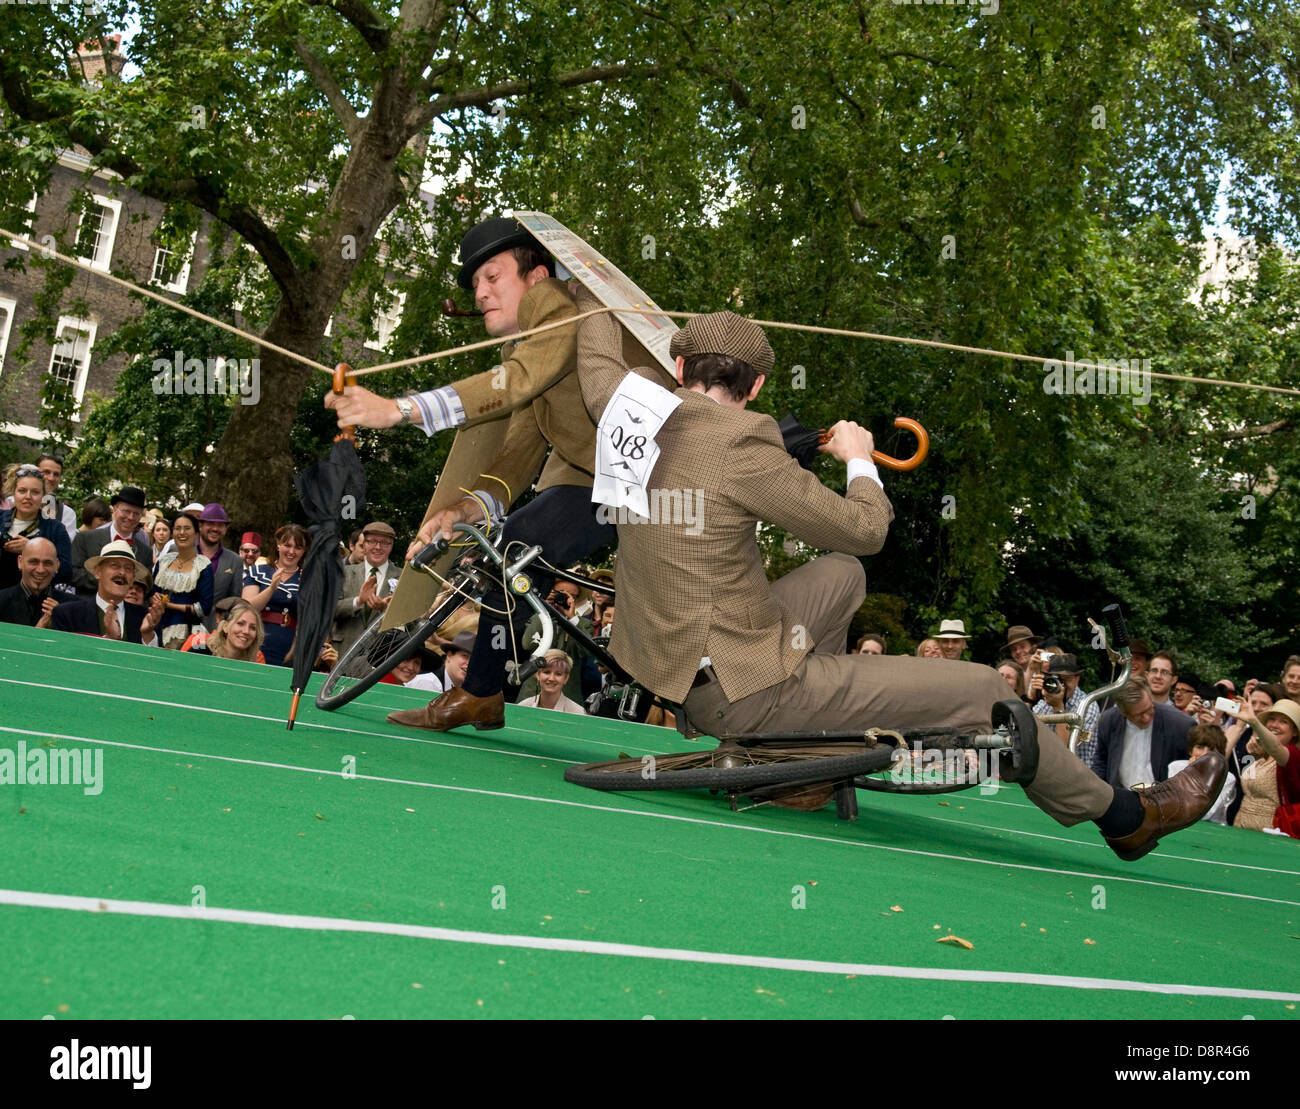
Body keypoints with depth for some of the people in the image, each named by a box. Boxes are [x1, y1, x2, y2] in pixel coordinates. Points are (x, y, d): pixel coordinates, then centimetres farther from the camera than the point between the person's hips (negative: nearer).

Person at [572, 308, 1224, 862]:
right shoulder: (742, 446, -20)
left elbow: (597, 364, 24)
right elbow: (865, 530, -11)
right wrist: (860, 459, 8)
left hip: (675, 668, 9)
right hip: (740, 690, -9)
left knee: (842, 575, 26)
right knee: (979, 690, -1)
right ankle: (1124, 817, 18)